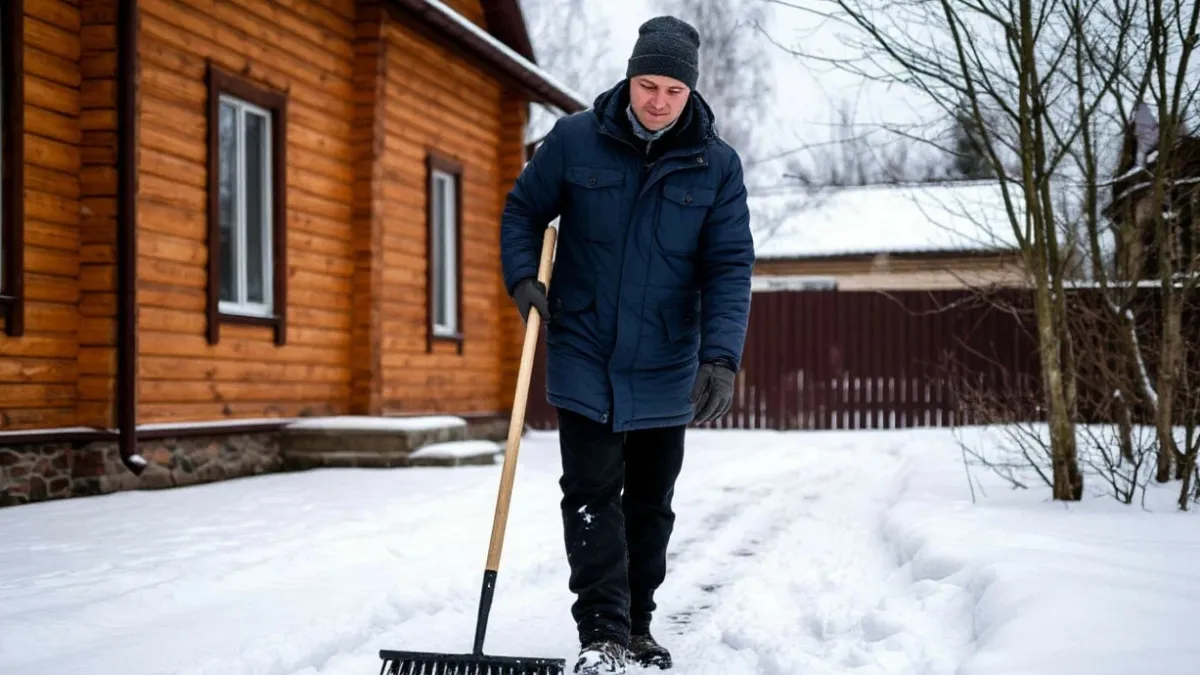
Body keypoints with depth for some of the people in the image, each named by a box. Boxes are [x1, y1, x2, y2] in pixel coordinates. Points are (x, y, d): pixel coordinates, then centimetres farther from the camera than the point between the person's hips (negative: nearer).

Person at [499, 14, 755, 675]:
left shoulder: (717, 164, -7)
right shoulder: (574, 139, -7)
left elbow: (730, 266, -11)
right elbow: (523, 210, 6)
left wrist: (721, 356, -23)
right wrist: (523, 277, -12)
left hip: (666, 369, 2)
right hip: (585, 357, -1)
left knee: (651, 502, 13)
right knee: (592, 492, -9)